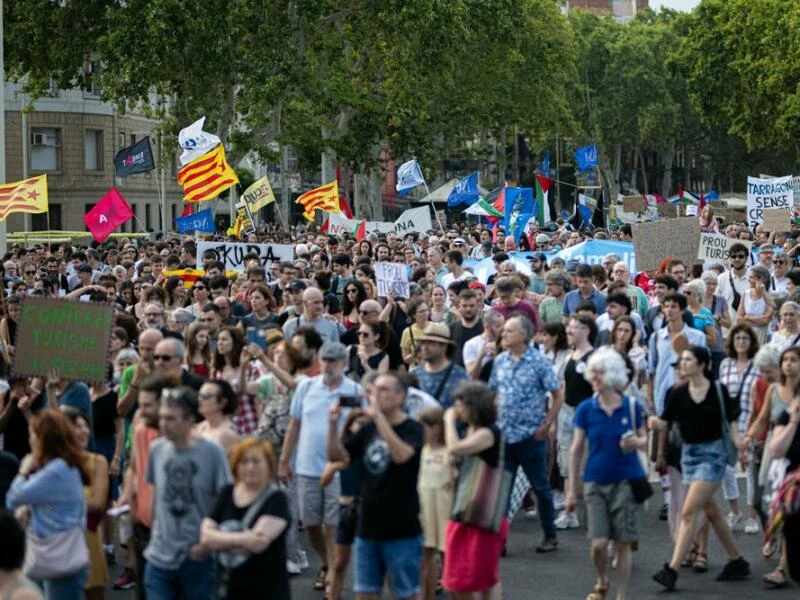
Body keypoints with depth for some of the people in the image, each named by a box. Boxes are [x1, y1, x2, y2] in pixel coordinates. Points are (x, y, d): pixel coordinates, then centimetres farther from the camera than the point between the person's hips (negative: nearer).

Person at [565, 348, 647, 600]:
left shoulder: (632, 407, -3)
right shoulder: (586, 409, -2)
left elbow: (644, 440, 7)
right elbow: (576, 450, 1)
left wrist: (637, 442, -18)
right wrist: (572, 489, 1)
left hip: (626, 481, 0)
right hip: (596, 482, 0)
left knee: (622, 543, 3)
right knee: (598, 543, -5)